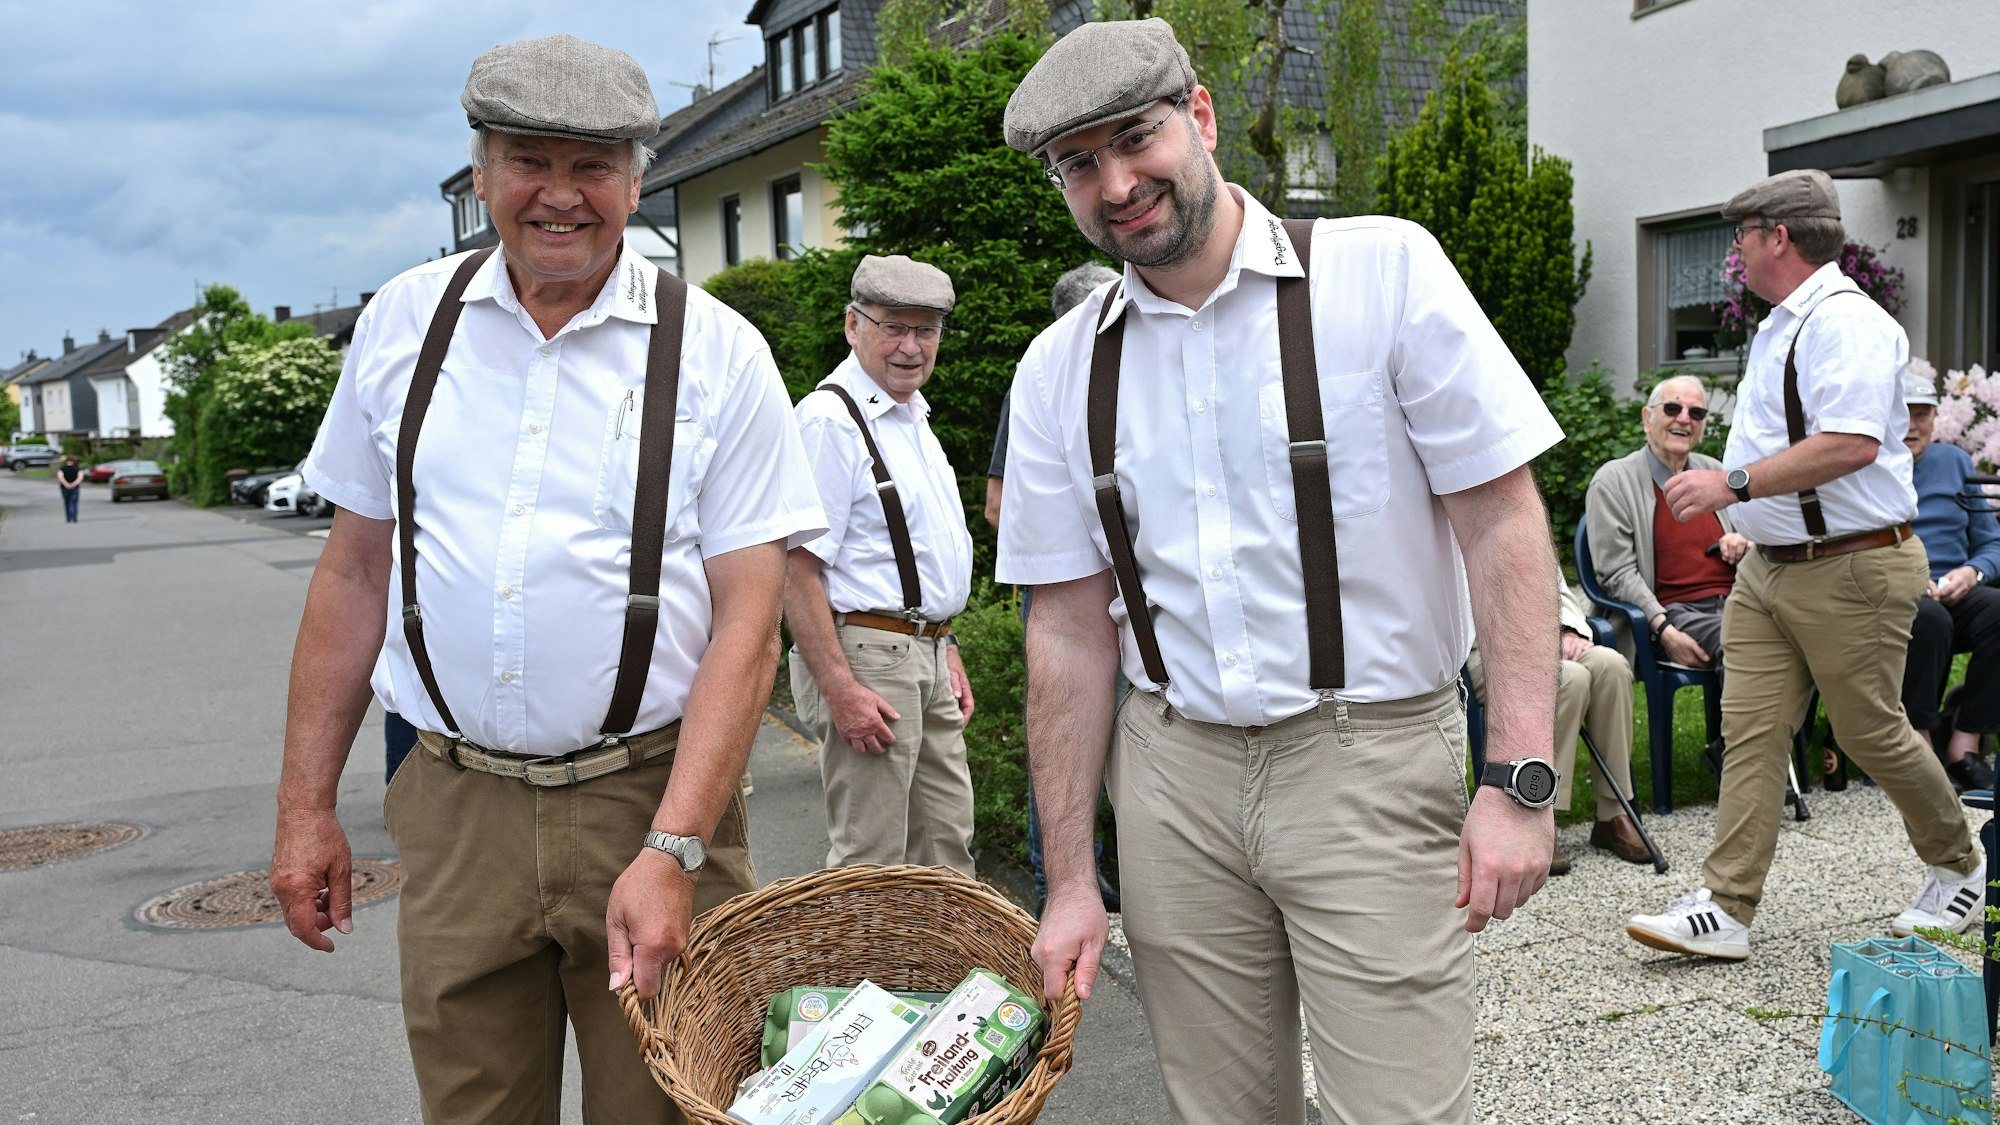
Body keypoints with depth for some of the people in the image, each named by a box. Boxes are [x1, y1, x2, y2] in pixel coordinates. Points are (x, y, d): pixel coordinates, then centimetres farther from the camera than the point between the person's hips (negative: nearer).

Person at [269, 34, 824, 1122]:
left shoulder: (715, 352, -6)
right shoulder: (404, 321, 4)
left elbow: (748, 618, -9)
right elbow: (356, 570, 9)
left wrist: (672, 851, -17)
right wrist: (305, 806, 7)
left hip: (651, 797, -2)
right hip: (454, 807, 3)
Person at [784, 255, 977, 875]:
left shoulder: (912, 417, 17)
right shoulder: (831, 420, -14)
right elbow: (795, 569, -20)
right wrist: (840, 688, -24)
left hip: (925, 658, 9)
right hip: (866, 658, -9)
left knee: (947, 849, 15)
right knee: (870, 866, -2)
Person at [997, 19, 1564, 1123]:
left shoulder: (1384, 269, -5)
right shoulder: (1061, 369, 5)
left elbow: (1500, 519, -7)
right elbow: (1069, 629, 6)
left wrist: (1521, 778, -14)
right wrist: (1069, 882, 5)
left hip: (1369, 762, -3)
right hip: (1173, 776, 4)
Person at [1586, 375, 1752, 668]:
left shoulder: (1714, 471, 22)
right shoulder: (1612, 481, 3)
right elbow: (1618, 574, -5)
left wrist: (1745, 542, 7)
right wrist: (1664, 630, -18)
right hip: (1675, 611, -5)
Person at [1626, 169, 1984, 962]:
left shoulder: (1845, 321, -17)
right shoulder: (1781, 326, 15)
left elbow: (1852, 445, -28)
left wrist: (1734, 484, -26)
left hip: (1852, 570, -9)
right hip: (1769, 568, 9)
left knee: (1871, 733, 5)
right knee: (1751, 730, 2)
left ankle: (1959, 868, 32)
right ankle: (1724, 909, 2)